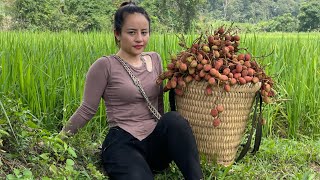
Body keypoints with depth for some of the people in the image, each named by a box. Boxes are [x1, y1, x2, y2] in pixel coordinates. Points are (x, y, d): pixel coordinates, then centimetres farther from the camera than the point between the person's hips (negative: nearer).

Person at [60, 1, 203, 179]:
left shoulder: (155, 59, 12)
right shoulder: (105, 66, -5)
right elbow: (87, 110, 0)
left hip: (156, 142, 6)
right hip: (123, 144, -5)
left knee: (173, 118, -30)